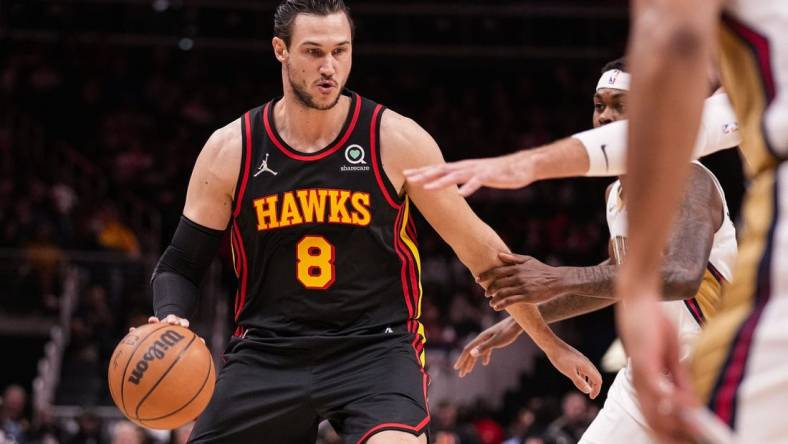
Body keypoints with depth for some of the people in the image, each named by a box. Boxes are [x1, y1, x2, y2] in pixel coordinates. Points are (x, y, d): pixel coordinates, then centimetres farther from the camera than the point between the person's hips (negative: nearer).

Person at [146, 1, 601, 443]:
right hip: (266, 354, 3)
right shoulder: (230, 151, -2)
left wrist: (552, 344, 5)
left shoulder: (396, 140, -6)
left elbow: (479, 248, 2)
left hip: (377, 347, -2)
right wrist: (172, 320, -18)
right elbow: (181, 264, 5)